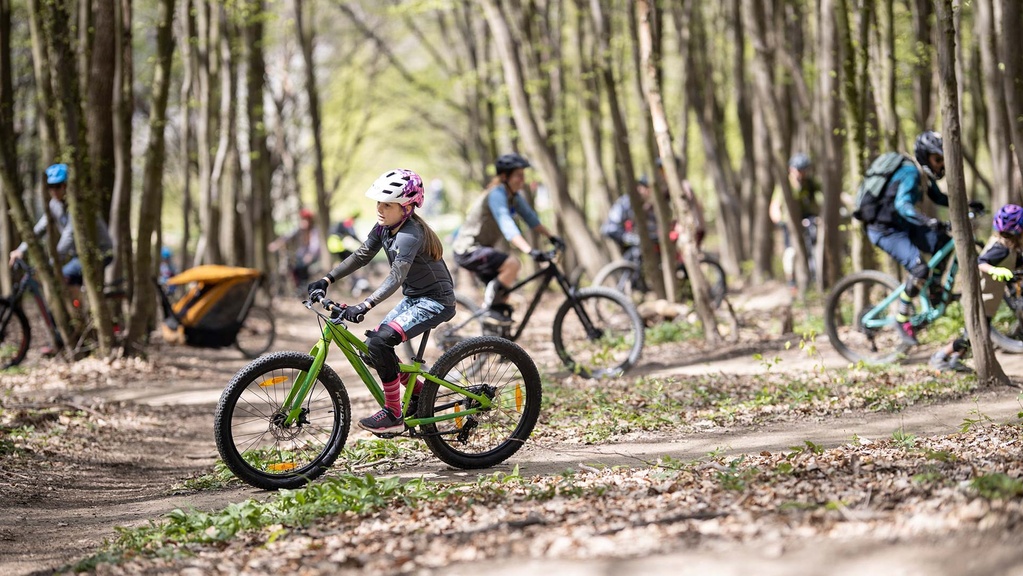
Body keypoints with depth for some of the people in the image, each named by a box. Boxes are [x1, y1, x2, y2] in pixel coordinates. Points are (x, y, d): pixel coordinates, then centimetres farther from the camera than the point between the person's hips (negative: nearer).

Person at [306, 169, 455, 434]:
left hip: (436, 302, -10)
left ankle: (393, 415, -14)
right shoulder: (384, 227, 1)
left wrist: (364, 306, -44)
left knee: (380, 342, -23)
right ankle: (419, 395, 22)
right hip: (414, 298, 10)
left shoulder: (410, 235, -26)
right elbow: (361, 256, 8)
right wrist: (326, 280, -3)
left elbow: (396, 278, -35)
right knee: (372, 344, 7)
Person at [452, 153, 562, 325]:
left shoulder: (514, 196, 6)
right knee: (513, 264, -28)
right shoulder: (497, 194, -23)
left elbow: (530, 217, 8)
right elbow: (506, 226, -34)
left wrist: (552, 237, -4)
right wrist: (530, 251, -44)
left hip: (481, 249, 10)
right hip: (468, 250, -10)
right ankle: (490, 309, -17)